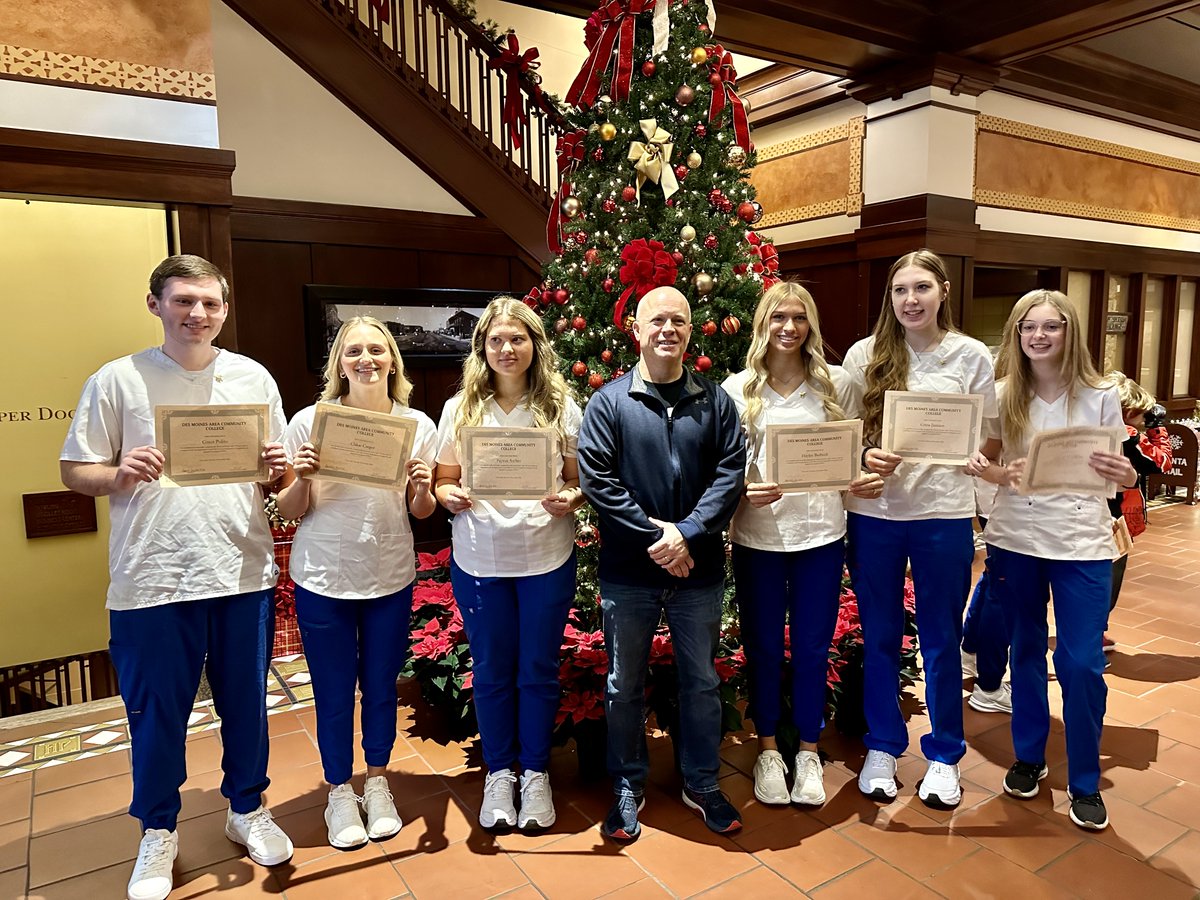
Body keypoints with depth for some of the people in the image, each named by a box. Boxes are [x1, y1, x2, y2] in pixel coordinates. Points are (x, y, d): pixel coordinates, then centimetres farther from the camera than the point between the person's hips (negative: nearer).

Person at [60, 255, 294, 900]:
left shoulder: (253, 378, 6)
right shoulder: (117, 380, -1)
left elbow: (278, 470, 11)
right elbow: (74, 470, 1)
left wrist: (280, 469, -11)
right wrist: (119, 475, -19)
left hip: (244, 573, 2)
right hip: (151, 580, -1)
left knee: (246, 703, 14)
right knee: (156, 713, 11)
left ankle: (247, 809, 37)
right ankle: (157, 832, 34)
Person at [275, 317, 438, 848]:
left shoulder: (418, 425, -2)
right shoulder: (309, 422, -7)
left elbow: (422, 513, 4)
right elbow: (289, 511, -2)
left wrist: (423, 488, -17)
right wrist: (301, 479, -22)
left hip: (391, 579, 2)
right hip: (323, 581, -1)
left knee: (381, 684, 15)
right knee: (334, 690, 10)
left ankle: (377, 783, 38)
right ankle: (340, 791, 33)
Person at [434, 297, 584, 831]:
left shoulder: (561, 407, 0)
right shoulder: (460, 408, 2)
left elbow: (580, 480, 3)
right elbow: (444, 481, 6)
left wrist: (570, 499, -18)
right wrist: (450, 497, -15)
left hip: (547, 559, 0)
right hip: (479, 561, 1)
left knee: (539, 669, 11)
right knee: (492, 671, 13)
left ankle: (535, 773, 32)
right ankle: (499, 772, 34)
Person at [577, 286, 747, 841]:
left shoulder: (715, 400, 3)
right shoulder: (609, 401, -3)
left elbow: (731, 472, -4)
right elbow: (595, 477, -11)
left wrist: (687, 534, -16)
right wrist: (655, 535, -16)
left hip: (699, 570, 2)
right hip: (627, 572, -1)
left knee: (701, 680, 15)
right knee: (624, 685, 12)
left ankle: (701, 784, 35)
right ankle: (628, 788, 32)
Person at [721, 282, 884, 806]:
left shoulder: (834, 383, 4)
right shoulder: (738, 388, 1)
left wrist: (867, 479, -12)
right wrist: (745, 492, -19)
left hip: (821, 532, 1)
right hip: (758, 535, -1)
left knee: (812, 647, 12)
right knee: (763, 647, 12)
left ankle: (808, 753, 31)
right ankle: (768, 750, 31)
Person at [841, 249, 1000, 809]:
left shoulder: (971, 356, 0)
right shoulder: (864, 355, 0)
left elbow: (987, 441, 4)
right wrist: (865, 457, -17)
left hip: (944, 513, 0)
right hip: (874, 512, 1)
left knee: (941, 640, 12)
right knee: (879, 637, 13)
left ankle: (944, 755, 31)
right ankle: (882, 748, 31)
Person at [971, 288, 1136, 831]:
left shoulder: (1100, 397, -3)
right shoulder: (1002, 395, 0)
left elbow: (1117, 472, 1)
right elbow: (991, 466, 5)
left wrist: (1126, 477, -21)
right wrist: (990, 473, -18)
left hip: (1081, 542, -1)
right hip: (1015, 538, 2)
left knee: (1081, 663, -1)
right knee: (1026, 652, 13)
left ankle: (1085, 781, 20)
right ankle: (1028, 758, 32)